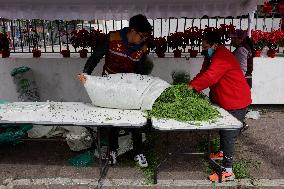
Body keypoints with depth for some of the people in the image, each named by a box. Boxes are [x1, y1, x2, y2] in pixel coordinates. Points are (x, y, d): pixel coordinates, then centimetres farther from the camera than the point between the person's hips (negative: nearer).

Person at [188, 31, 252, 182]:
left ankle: (227, 171, 2)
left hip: (236, 102, -11)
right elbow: (203, 73, 9)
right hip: (224, 100, 11)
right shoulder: (212, 56, 9)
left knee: (228, 135, -7)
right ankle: (223, 153, 46)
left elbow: (209, 77, -34)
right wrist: (191, 85, -6)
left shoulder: (222, 57, -25)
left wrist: (192, 86, -24)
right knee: (222, 129, 25)